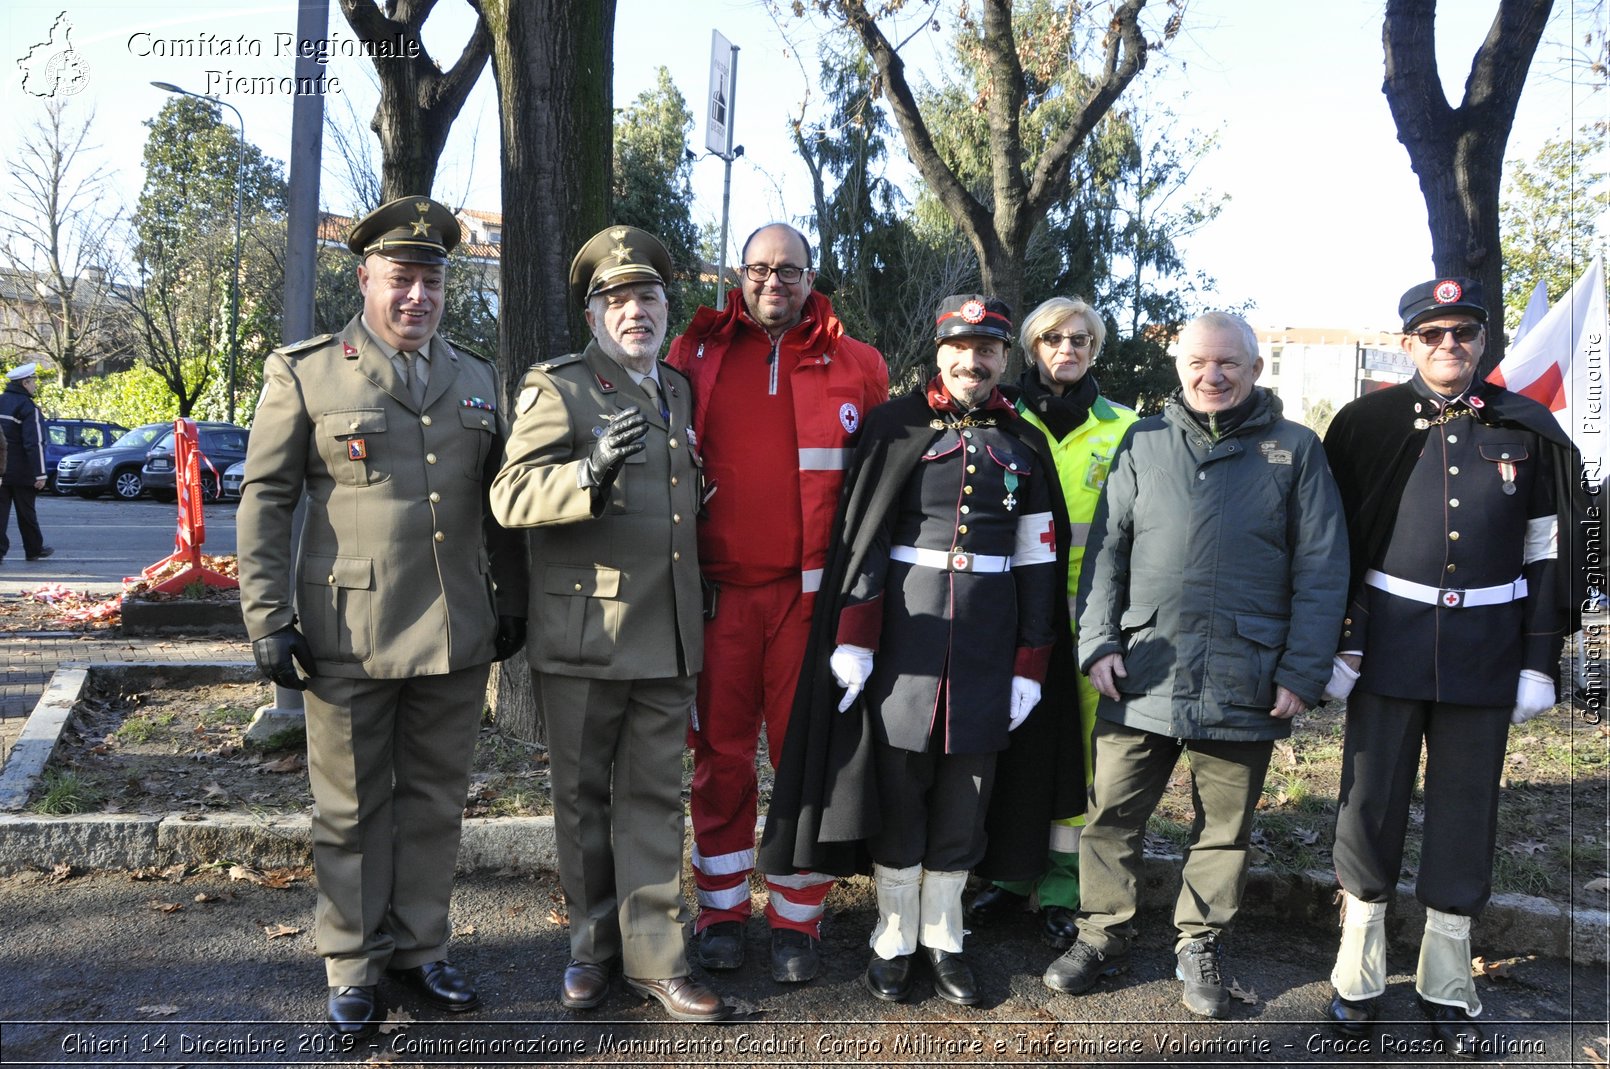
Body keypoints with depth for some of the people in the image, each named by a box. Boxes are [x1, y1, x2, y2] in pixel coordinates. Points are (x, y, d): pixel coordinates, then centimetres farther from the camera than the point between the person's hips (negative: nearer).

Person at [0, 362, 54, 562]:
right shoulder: (28, 407, -13)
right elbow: (34, 443, -18)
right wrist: (40, 473, -17)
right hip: (22, 471, -5)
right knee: (26, 512, 7)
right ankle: (34, 549, 19)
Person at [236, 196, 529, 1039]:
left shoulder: (477, 381, 12)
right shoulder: (303, 374, 0)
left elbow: (499, 505, 15)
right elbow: (264, 501, -1)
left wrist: (510, 601, 12)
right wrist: (268, 619, -6)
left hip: (456, 638, 4)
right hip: (349, 639, -3)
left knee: (435, 801, 13)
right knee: (350, 808, 9)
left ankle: (419, 947, 29)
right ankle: (353, 965, 24)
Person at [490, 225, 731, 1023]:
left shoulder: (679, 392, 15)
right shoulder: (557, 386, -4)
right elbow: (511, 496, -12)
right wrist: (592, 470, -29)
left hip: (668, 635, 5)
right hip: (584, 634, -4)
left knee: (653, 799, 8)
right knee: (583, 799, 9)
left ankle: (655, 959, 16)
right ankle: (593, 946, 25)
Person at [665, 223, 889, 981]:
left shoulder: (855, 364, 7)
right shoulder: (696, 355, 8)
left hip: (811, 592, 0)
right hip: (721, 588, 1)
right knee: (720, 753, 6)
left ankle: (797, 920, 17)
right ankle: (721, 910, 20)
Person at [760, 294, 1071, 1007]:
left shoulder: (1024, 444, 9)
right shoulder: (895, 425, 1)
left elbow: (1038, 560, 8)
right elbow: (860, 536, -3)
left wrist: (1030, 664, 3)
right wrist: (852, 639, -10)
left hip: (988, 636, 2)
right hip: (903, 626, -2)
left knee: (964, 794, 9)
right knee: (898, 787, 5)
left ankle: (943, 938, 25)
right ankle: (894, 939, 21)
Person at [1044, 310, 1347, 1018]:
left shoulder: (1294, 449, 4)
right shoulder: (1145, 443, 9)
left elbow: (1322, 569, 1)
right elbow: (1106, 550, 7)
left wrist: (1303, 670, -5)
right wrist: (1098, 644, -2)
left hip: (1245, 681, -1)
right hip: (1144, 673, 1)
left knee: (1225, 824, 11)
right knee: (1114, 812, 7)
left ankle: (1200, 945, 29)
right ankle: (1102, 935, 24)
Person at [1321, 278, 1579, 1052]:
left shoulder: (1526, 431, 5)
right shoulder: (1369, 426, 0)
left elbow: (1545, 557, 6)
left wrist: (1539, 662, 2)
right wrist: (1337, 645, -5)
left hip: (1486, 650, 2)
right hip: (1389, 640, -1)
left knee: (1465, 811, 9)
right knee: (1370, 804, 3)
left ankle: (1447, 989, 24)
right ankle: (1357, 981, 18)